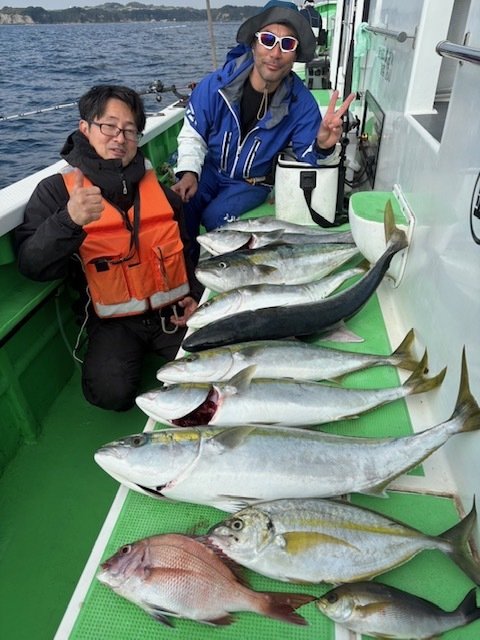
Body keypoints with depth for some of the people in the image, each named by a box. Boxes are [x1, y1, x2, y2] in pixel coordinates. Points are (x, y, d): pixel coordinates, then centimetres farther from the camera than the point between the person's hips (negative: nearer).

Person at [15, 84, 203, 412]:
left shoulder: (158, 184, 8)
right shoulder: (56, 190, -3)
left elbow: (186, 247, 20)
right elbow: (31, 266, -16)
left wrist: (195, 294, 6)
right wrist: (69, 220, -34)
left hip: (172, 311, 3)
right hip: (114, 321, -2)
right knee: (112, 393, -24)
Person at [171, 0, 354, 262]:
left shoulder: (301, 102, -17)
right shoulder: (214, 85, -17)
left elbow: (307, 159, -13)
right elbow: (192, 134, -7)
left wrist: (322, 146, -37)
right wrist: (188, 172, -25)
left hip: (252, 183, -1)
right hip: (210, 170, 2)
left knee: (214, 217, -26)